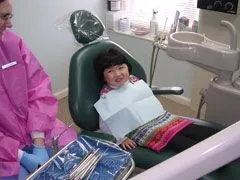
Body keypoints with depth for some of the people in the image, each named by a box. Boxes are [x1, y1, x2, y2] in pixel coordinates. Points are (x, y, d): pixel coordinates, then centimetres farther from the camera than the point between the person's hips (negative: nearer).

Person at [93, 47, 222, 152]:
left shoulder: (134, 81, 13)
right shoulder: (106, 96, -3)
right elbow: (105, 124, -2)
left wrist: (162, 112, 14)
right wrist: (121, 139, -12)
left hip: (161, 117, 7)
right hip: (142, 128, -6)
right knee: (180, 142, -29)